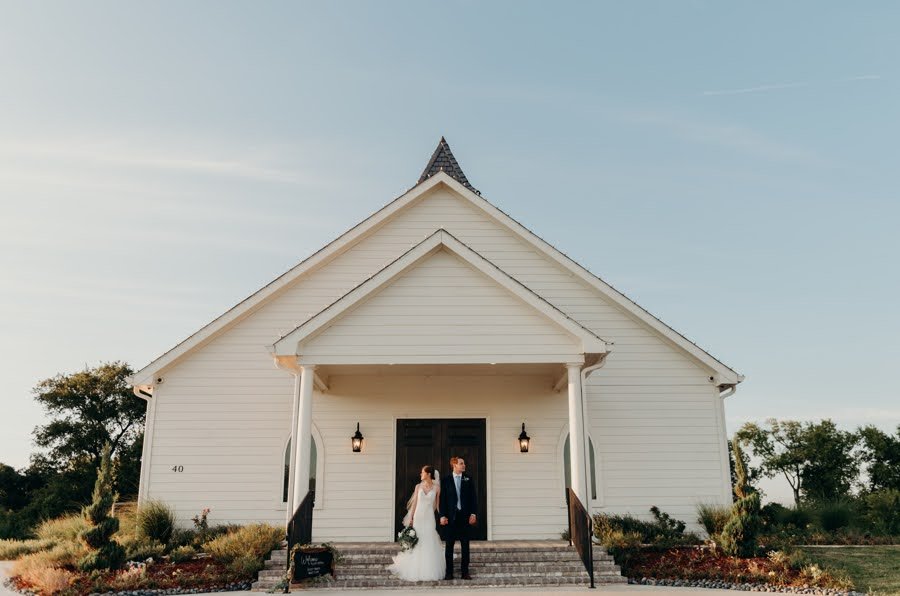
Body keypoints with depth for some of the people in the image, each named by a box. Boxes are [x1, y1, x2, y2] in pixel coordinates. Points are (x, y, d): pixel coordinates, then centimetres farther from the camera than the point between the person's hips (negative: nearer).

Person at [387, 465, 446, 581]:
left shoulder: (436, 487, 0)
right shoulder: (418, 486, 4)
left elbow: (438, 504, 4)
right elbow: (414, 503, 6)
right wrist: (411, 519, 2)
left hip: (429, 518, -1)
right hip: (418, 517, 1)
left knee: (429, 545, -1)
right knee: (417, 544, 4)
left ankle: (429, 572, 9)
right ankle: (416, 572, 15)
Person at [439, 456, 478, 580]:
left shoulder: (468, 480, 6)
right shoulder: (446, 480, 2)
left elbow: (473, 498, 5)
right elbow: (442, 499, 0)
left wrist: (473, 514, -4)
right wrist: (442, 515, -7)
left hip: (465, 516, 1)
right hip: (451, 516, -1)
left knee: (465, 545, 6)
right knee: (449, 545, 3)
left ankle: (465, 572, 13)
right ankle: (449, 572, 10)